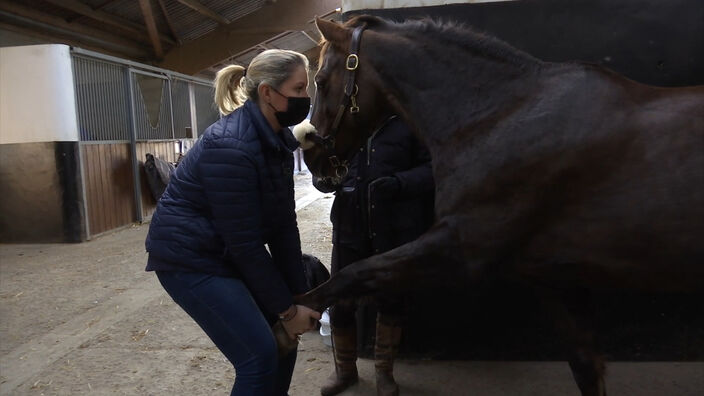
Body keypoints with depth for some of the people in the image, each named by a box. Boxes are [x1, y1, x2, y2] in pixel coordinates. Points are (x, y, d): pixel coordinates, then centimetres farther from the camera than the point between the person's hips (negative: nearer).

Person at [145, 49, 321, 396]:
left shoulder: (278, 140, -1)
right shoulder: (230, 147, -26)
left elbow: (284, 225, 0)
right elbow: (245, 244, -24)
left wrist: (298, 297, -1)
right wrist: (287, 309, -15)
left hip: (227, 253, 8)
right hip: (189, 258, -8)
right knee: (260, 355, -9)